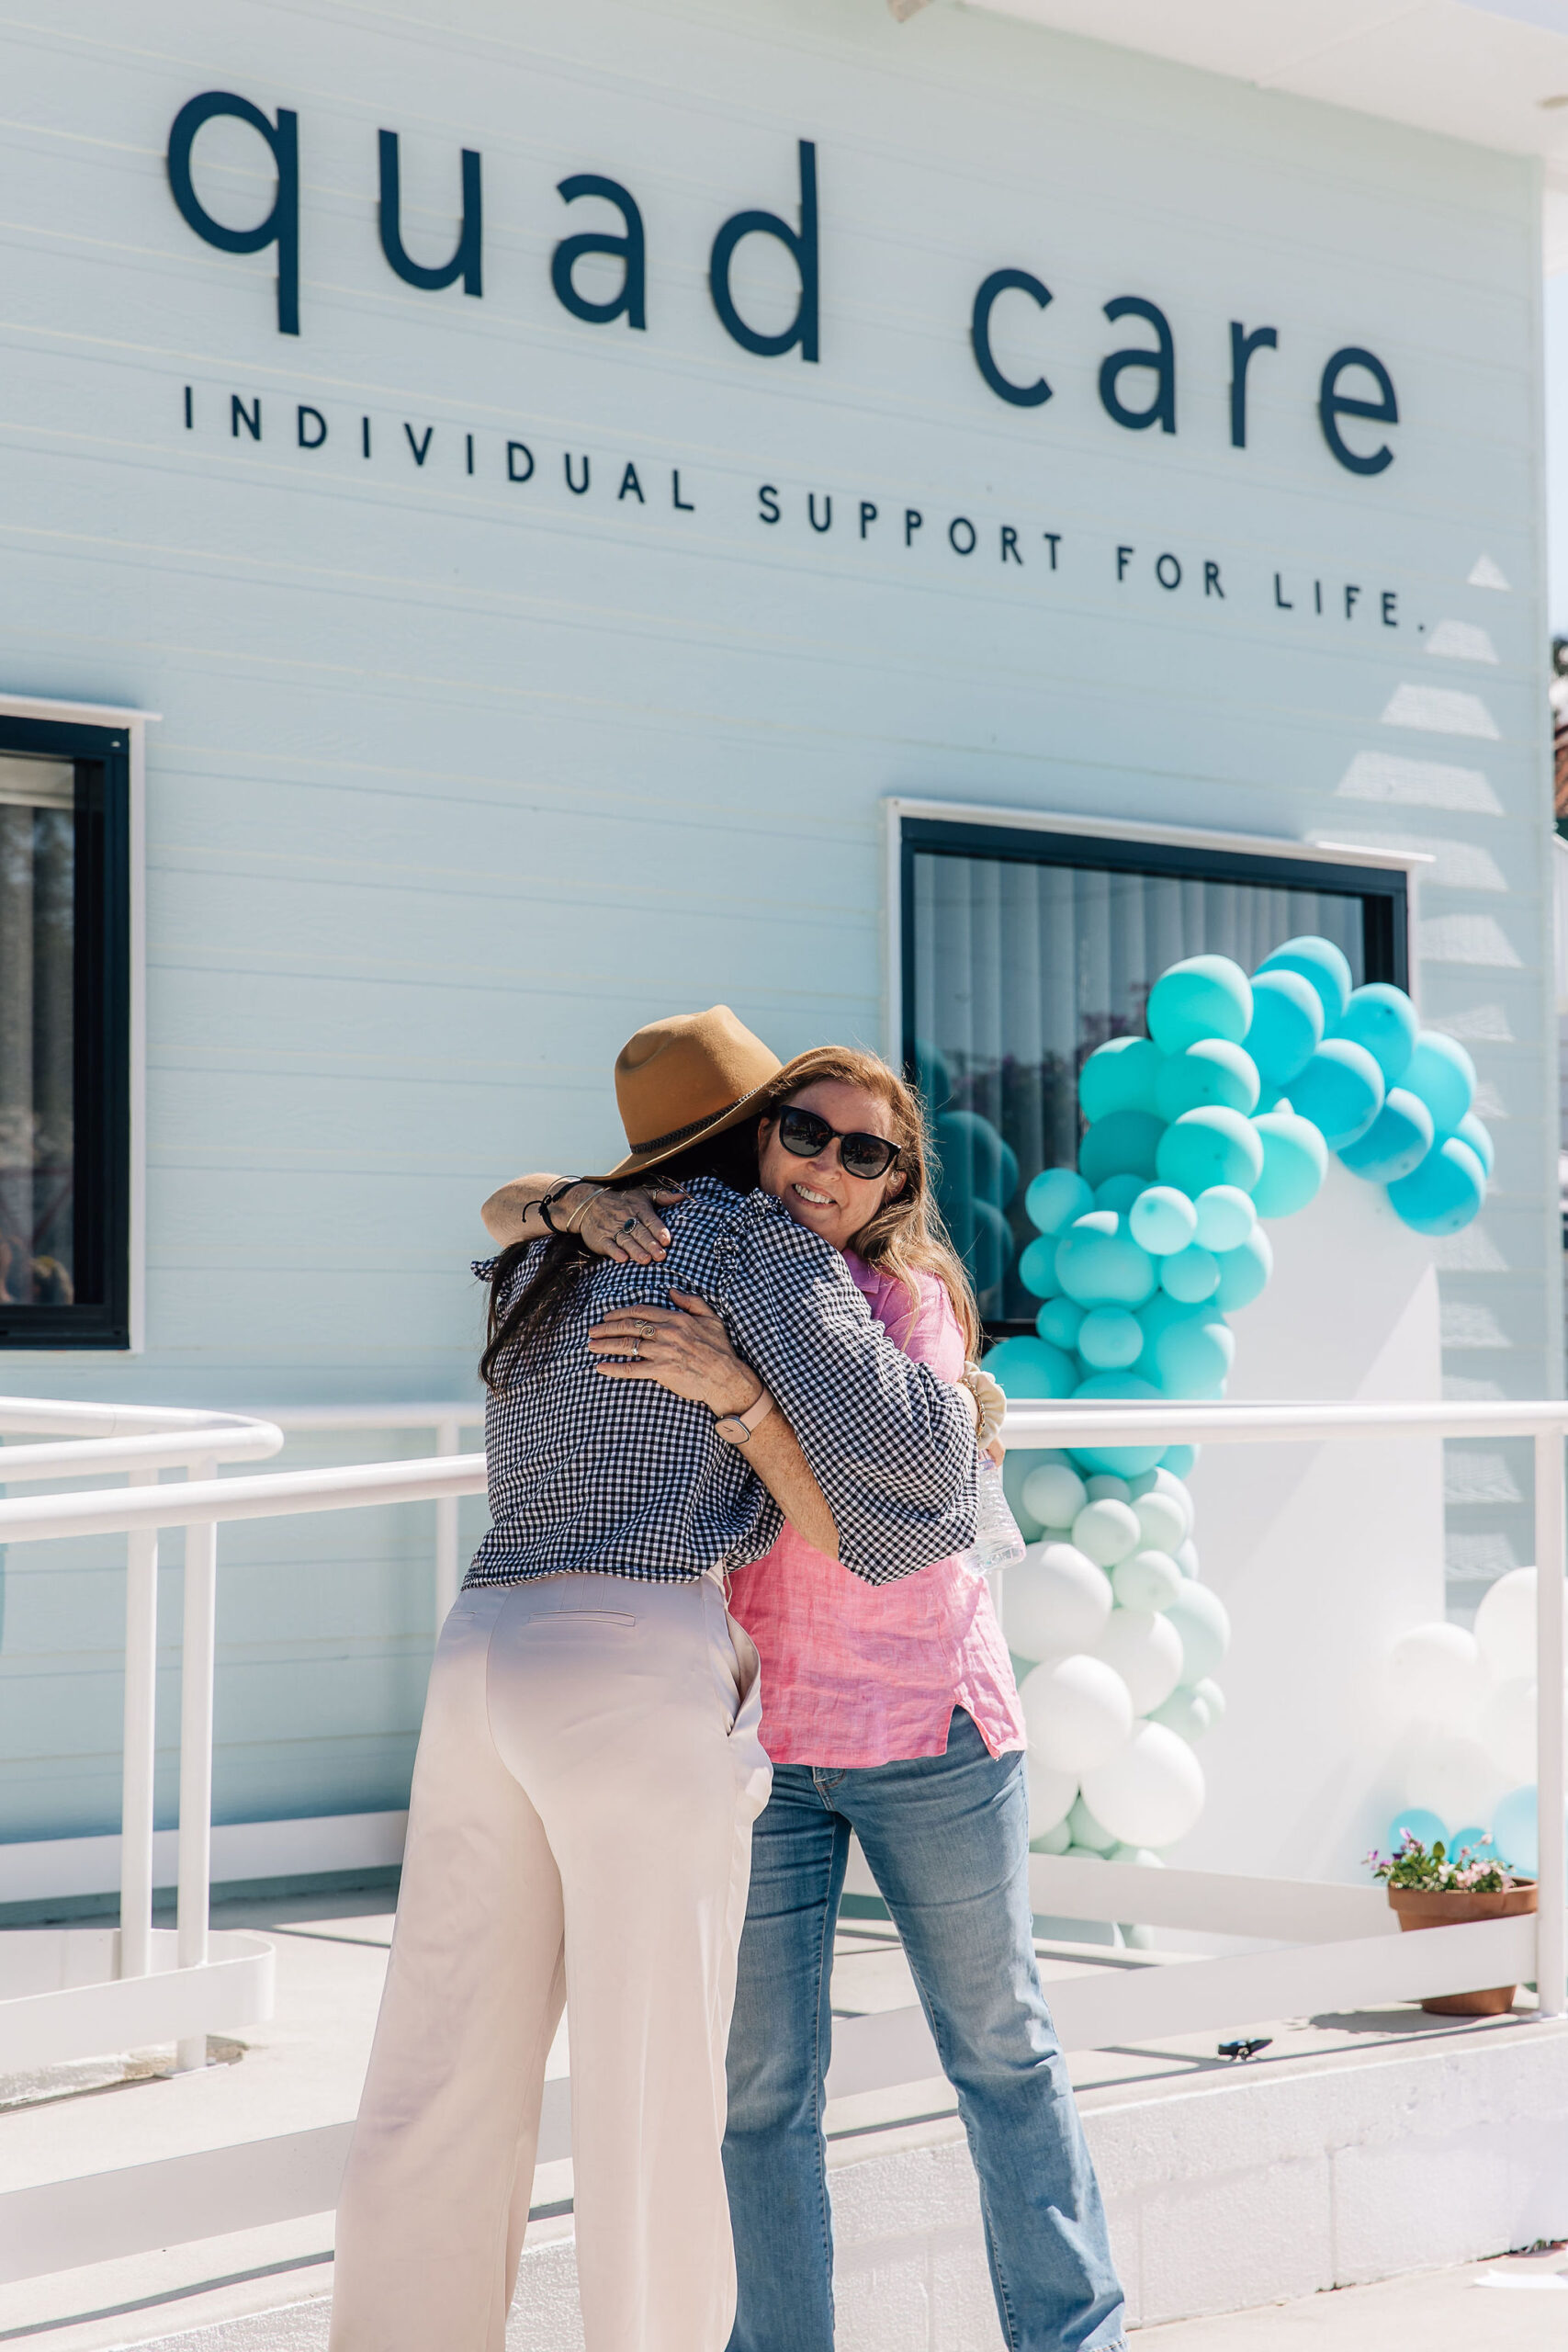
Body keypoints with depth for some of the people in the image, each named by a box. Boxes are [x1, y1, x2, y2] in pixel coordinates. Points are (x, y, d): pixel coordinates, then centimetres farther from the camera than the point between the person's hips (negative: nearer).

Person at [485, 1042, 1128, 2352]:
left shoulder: (913, 1303, -10)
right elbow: (503, 1209, 3)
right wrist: (585, 1204, -19)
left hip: (927, 1728, -2)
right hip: (752, 1733, 2)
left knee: (1000, 2048, 9)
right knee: (763, 2080, 2)